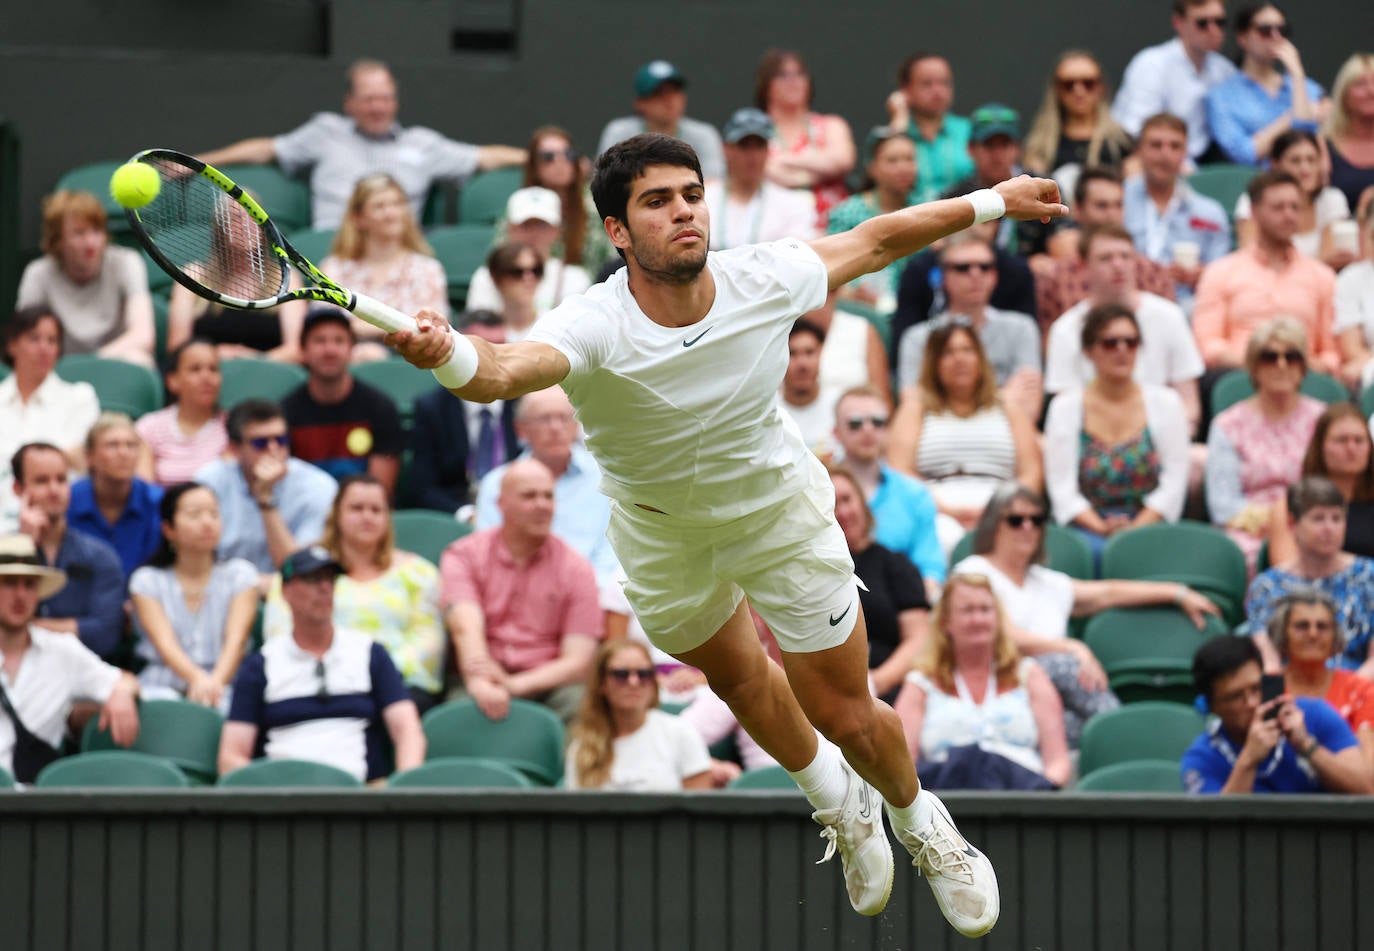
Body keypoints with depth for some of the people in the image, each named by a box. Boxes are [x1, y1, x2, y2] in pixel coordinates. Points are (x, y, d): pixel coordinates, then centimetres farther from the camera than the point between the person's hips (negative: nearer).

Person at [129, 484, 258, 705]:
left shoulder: (239, 573, 14)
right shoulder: (147, 580, 12)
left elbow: (236, 638, -1)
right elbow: (164, 642, -5)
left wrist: (216, 681, -24)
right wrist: (197, 678, -28)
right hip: (162, 686, 0)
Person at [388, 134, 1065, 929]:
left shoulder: (762, 281, -29)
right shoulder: (596, 327, -37)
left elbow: (874, 240, -9)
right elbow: (506, 370, -59)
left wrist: (993, 202, 0)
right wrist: (447, 356, -82)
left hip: (779, 511, 0)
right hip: (659, 529, 0)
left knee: (848, 719, 4)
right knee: (737, 676, 25)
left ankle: (921, 822, 38)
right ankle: (837, 803, 57)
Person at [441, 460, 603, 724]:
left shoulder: (575, 568, 9)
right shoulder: (463, 555, 8)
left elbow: (577, 661, 1)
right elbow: (466, 627, -11)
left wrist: (514, 684, -18)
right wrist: (481, 683, -33)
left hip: (546, 683, 1)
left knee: (577, 700, -33)